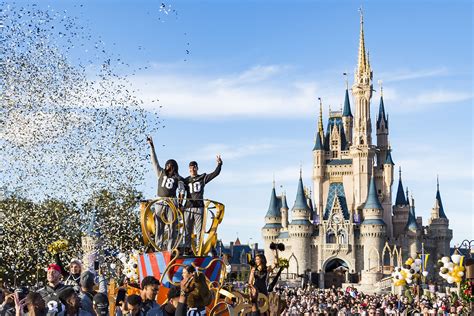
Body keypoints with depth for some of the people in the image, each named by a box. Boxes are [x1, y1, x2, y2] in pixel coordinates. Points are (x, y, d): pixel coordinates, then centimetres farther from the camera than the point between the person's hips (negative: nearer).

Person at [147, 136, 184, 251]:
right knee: (158, 227, 0)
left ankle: (170, 250, -2)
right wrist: (151, 146, 3)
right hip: (160, 203, 2)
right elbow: (154, 161, 8)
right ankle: (159, 249, 2)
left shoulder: (178, 178, 5)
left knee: (172, 227, -3)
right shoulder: (161, 173, 12)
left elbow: (181, 191, -1)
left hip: (172, 203, -2)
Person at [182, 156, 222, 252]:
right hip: (188, 207, 2)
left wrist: (219, 164, -11)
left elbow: (215, 173, 1)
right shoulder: (186, 180, 15)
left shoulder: (203, 178, 10)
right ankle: (187, 248, 4)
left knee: (199, 229, -5)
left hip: (199, 207, -2)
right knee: (187, 229, 1)